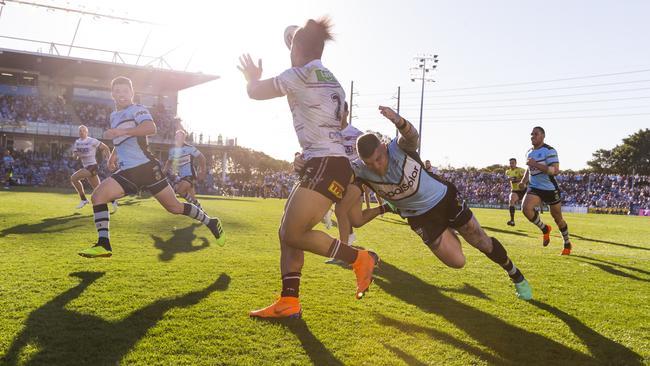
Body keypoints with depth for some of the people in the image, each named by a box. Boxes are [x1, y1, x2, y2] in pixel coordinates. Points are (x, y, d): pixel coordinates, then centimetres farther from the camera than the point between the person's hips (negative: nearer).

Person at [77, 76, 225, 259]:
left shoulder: (137, 109, -3)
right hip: (127, 172, 7)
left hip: (146, 167, -7)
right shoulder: (114, 116, 22)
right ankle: (103, 245, -10)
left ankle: (211, 223, 17)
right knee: (97, 196, -12)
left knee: (174, 207, -2)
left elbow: (151, 128, -26)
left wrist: (121, 131, -29)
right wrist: (114, 154, 25)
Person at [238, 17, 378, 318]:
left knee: (293, 234, -8)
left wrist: (252, 77, 27)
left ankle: (360, 259, 2)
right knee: (286, 232, 8)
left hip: (325, 166, -10)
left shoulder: (301, 74, -5)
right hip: (328, 165, 10)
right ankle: (289, 302, 8)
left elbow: (255, 92, 6)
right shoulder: (330, 81, 21)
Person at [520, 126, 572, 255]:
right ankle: (545, 229, 2)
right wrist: (523, 181, 10)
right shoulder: (529, 152, 9)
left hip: (550, 189, -5)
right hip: (534, 188, 5)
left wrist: (536, 165, -31)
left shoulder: (549, 151, -14)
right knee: (526, 208, -25)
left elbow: (555, 171, -25)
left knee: (558, 218, 10)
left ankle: (567, 244, 34)